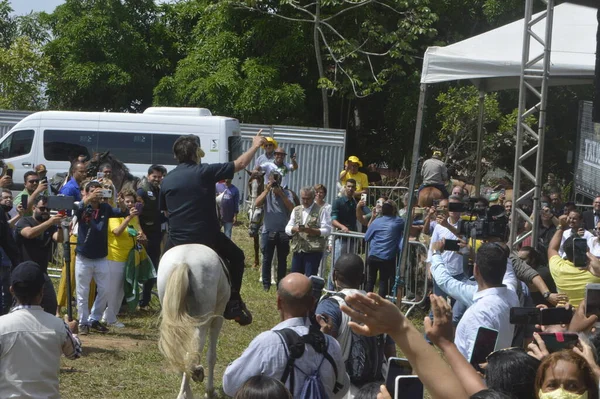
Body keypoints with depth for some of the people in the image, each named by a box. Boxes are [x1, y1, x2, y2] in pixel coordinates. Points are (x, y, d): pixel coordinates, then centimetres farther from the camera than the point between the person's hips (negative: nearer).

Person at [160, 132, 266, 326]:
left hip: (177, 240, 3)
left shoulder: (167, 180, 3)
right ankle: (233, 303, 15)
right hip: (207, 237, -3)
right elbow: (240, 164, -1)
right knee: (236, 256, 20)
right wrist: (255, 146, 14)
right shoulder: (205, 172, -9)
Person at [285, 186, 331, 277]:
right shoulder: (296, 210, 16)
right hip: (297, 249, 5)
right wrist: (295, 229, -13)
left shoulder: (321, 211, 0)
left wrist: (311, 230, -21)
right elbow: (287, 229, 10)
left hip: (314, 250, -5)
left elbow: (327, 230, -7)